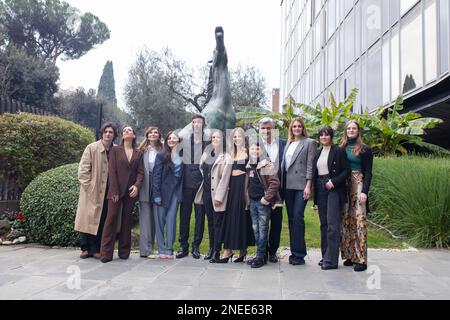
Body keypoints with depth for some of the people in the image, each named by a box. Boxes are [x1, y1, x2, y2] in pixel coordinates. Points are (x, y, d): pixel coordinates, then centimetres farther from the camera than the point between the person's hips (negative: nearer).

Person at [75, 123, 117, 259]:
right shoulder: (91, 148, -2)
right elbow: (83, 170, -3)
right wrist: (89, 186, -9)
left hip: (107, 192, 2)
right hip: (91, 192, -2)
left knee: (102, 221, 6)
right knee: (88, 220, 4)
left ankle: (96, 249, 16)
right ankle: (86, 248, 17)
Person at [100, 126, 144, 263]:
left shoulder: (139, 153, 13)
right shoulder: (115, 150, 7)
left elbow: (140, 172, 7)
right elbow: (112, 171, 0)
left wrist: (137, 185, -13)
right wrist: (114, 191, -9)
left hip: (131, 191, 2)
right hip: (116, 190, -2)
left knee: (127, 221, 5)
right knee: (112, 218, -7)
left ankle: (124, 252, 11)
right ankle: (106, 253, -4)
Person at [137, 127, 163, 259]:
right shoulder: (142, 150, 3)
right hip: (145, 187, -1)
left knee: (155, 218, 8)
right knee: (146, 219, 0)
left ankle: (151, 247, 19)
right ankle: (146, 249, 4)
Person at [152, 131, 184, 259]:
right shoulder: (161, 155, -2)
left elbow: (182, 175, 7)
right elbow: (156, 175, -5)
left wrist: (181, 192, -3)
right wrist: (156, 194, -11)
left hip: (175, 192, 2)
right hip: (163, 191, -2)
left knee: (171, 220, 2)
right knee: (160, 220, 3)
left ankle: (169, 249, 9)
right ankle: (161, 250, 11)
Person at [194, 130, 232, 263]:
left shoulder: (226, 157, -8)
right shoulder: (207, 154, 13)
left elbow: (225, 178, -13)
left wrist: (219, 196, -17)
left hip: (217, 195, -6)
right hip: (207, 192, 7)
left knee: (217, 223, -2)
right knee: (210, 222, 12)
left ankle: (217, 252, 3)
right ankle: (211, 249, 21)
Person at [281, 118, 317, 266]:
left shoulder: (309, 143, 2)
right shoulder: (288, 144, 18)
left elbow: (310, 166, -5)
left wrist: (308, 186, -13)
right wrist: (281, 183, 9)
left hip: (301, 185, -6)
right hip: (288, 185, 6)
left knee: (298, 217, -11)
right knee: (291, 218, 8)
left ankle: (299, 254, -4)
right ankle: (294, 252, 15)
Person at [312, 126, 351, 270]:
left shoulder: (338, 151, -2)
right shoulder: (318, 153, 16)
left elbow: (347, 170, -6)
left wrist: (333, 181, -16)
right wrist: (314, 191, 8)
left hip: (334, 189, -6)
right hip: (320, 190, 6)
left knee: (332, 224, -10)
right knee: (324, 224, 10)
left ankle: (331, 259, -7)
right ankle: (325, 256, 18)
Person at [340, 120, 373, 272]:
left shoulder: (365, 149, 3)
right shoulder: (341, 148, 12)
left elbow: (368, 172, -1)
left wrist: (364, 191, -11)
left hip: (358, 186, -4)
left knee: (359, 220, -7)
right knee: (346, 220, 4)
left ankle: (361, 259, -3)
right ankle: (350, 255, 14)